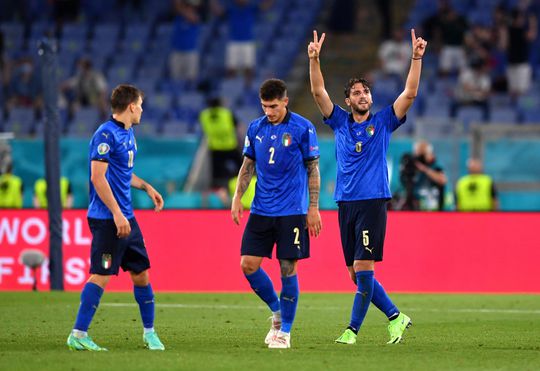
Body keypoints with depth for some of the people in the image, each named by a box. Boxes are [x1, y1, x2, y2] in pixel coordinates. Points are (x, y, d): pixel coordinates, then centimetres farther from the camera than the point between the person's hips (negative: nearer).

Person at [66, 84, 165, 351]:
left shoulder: (128, 134, 15)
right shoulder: (106, 135, -14)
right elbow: (98, 178, -19)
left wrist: (146, 187, 20)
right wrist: (116, 214, -22)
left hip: (126, 217, 9)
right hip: (107, 218, -9)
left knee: (141, 273, 11)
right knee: (101, 275, -10)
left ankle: (149, 332, 22)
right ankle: (78, 335, -8)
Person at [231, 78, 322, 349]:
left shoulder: (303, 128, -6)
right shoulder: (255, 128, 6)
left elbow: (313, 169, -3)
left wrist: (313, 208, -6)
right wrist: (237, 197, 4)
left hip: (292, 212, -5)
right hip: (261, 211, 5)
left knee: (287, 268, -3)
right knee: (248, 265, -1)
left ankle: (285, 332, 7)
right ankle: (277, 312, 20)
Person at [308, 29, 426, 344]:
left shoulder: (383, 122, 7)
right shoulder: (340, 122, 13)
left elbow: (410, 94, -2)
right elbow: (319, 92, 4)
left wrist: (417, 58, -11)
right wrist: (314, 60, -9)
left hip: (373, 203, -4)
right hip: (346, 203, 4)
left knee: (363, 268, -12)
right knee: (356, 273, 4)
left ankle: (353, 329, -10)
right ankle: (395, 316, 16)